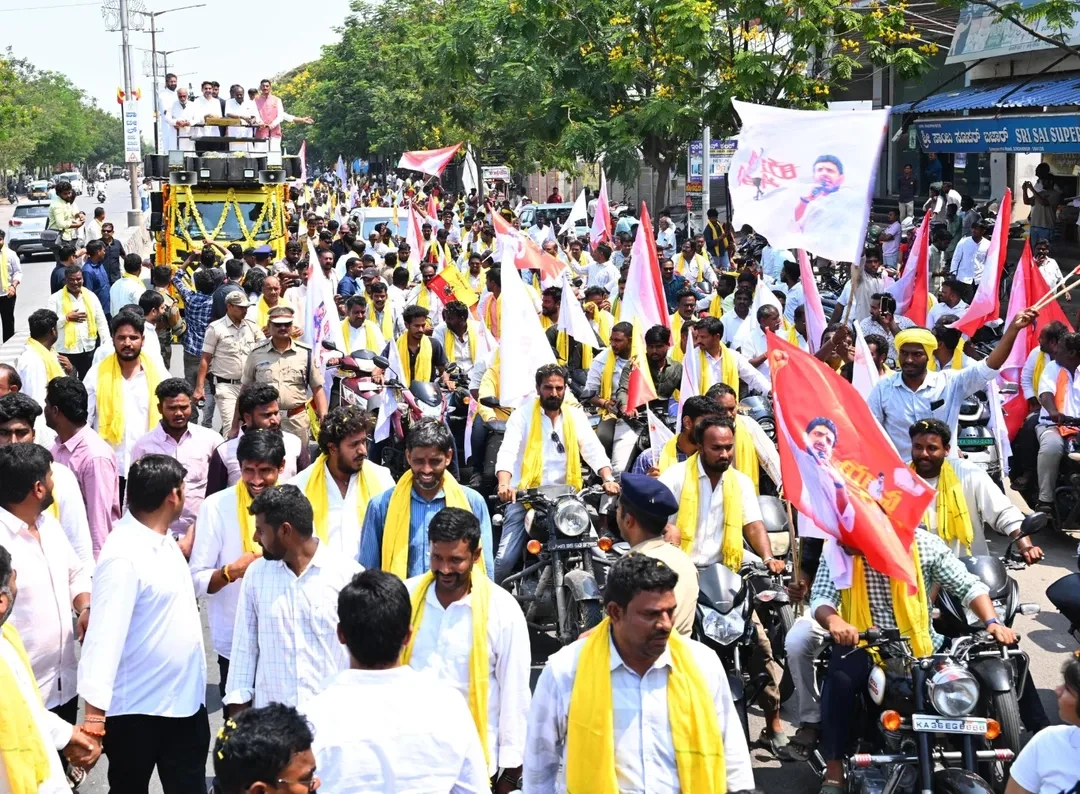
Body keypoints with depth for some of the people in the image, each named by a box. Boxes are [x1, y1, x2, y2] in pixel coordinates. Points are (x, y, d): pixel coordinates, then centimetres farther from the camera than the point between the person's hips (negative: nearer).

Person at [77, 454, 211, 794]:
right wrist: (94, 716, -32)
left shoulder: (163, 540, 3)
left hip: (187, 698, 8)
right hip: (137, 709, -8)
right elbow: (104, 637, -28)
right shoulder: (123, 557, -23)